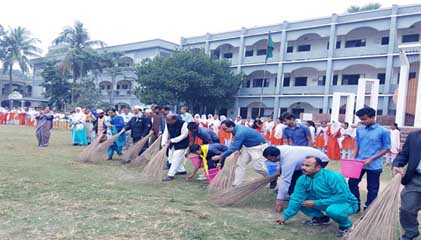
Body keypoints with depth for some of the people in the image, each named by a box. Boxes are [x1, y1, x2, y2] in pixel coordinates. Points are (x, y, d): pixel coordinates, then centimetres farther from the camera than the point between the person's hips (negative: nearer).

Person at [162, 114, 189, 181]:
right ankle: (182, 170, 30)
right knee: (171, 158, 14)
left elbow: (184, 135, -22)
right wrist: (163, 142, -18)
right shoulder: (168, 124, -7)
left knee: (176, 159, -11)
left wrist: (172, 140, -24)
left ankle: (170, 175, -4)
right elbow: (165, 133, -3)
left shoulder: (183, 124, -25)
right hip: (172, 144, 7)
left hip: (181, 144, -7)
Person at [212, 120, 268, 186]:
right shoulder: (236, 129, -4)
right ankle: (236, 184, 5)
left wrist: (221, 156, -27)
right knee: (240, 164, 2)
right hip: (247, 147, 9)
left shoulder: (240, 133, -33)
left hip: (258, 147, -9)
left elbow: (233, 147, -32)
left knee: (258, 167, -7)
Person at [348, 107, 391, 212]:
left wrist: (371, 159, -15)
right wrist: (354, 158, -1)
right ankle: (356, 205, 25)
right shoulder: (359, 130, 3)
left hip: (374, 165, -4)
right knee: (352, 182, 7)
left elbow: (386, 148, -8)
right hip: (359, 163, 5)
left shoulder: (383, 131, -11)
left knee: (372, 188, 8)